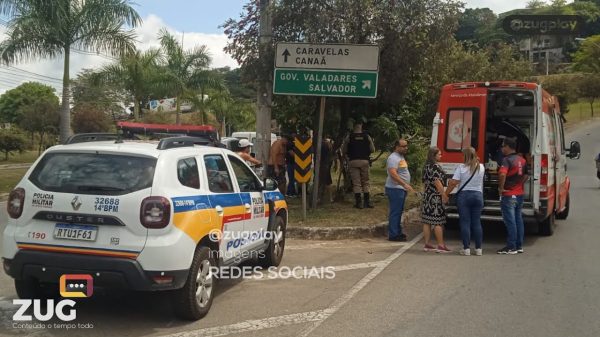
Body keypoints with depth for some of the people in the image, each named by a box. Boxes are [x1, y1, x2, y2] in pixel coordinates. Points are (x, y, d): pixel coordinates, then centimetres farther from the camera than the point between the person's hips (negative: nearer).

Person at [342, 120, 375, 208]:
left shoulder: (349, 137, -2)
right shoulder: (367, 136, 2)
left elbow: (344, 151, 3)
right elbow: (372, 150, 4)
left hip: (353, 161, -1)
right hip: (364, 161, 1)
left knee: (356, 183, 2)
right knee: (365, 182, 13)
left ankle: (359, 203, -1)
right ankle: (367, 202, 13)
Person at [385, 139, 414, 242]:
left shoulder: (401, 157, 17)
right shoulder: (393, 158, -16)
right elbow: (393, 174, -27)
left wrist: (407, 185, 23)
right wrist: (405, 184, -31)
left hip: (401, 188, 10)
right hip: (395, 189, -10)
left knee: (399, 211, 15)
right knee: (395, 212, -8)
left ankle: (398, 232, 23)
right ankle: (393, 235, -5)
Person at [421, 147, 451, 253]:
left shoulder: (426, 166, 12)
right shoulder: (435, 167, -14)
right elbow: (437, 182, -19)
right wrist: (444, 195, -15)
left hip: (427, 196, 9)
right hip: (436, 197, -9)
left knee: (427, 221, 8)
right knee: (438, 222, -4)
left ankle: (427, 244, 11)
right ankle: (441, 245, 0)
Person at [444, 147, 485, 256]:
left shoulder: (461, 167, -9)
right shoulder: (481, 167, 3)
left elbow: (453, 182, -13)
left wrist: (446, 193, -3)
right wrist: (476, 159, 21)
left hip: (464, 195, -3)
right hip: (478, 195, 3)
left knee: (465, 222, 2)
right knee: (477, 222, 9)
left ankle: (466, 248, 1)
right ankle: (478, 249, 10)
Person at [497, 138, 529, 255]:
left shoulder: (507, 160, -16)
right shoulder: (522, 160, 10)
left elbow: (502, 174, -31)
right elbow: (525, 175, 19)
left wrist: (501, 188, -20)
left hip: (509, 195, -8)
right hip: (520, 194, 8)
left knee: (510, 221, -4)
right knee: (518, 220, 13)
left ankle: (511, 247, 0)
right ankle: (519, 246, 19)